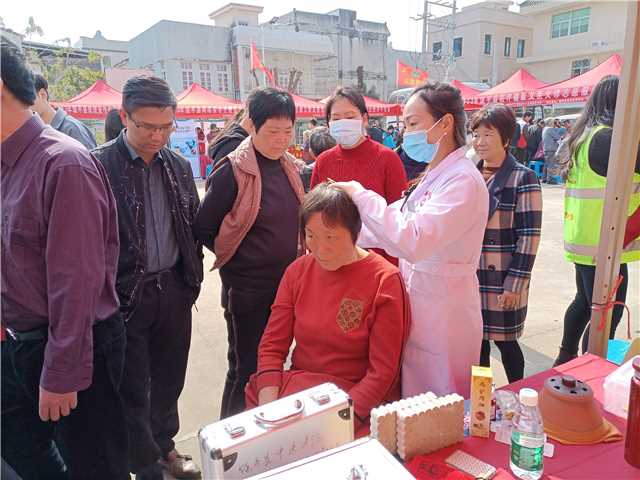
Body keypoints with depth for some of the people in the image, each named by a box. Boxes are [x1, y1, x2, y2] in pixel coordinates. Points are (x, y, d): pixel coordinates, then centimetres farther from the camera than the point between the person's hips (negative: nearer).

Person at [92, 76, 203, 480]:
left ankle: (165, 446, 41)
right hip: (125, 295, -4)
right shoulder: (98, 165, -11)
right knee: (132, 390, 9)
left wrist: (192, 279, 10)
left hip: (175, 291, 5)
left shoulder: (179, 166, 5)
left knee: (169, 380, 19)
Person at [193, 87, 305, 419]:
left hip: (288, 282, 6)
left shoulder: (289, 166, 5)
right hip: (247, 288, -6)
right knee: (246, 369, 6)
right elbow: (204, 230, -10)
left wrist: (295, 259, 7)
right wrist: (239, 256, -4)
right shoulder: (233, 171, -15)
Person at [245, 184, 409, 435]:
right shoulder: (297, 271, 4)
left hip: (358, 401, -3)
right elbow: (272, 346, 2)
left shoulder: (385, 281, -10)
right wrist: (268, 407, -12)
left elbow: (382, 372, -11)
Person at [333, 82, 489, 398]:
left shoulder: (463, 180, -19)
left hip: (443, 318, -8)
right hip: (418, 306, 9)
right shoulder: (432, 177, 11)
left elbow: (412, 241, -32)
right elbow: (398, 225, 16)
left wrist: (360, 195, -24)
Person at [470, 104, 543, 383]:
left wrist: (515, 283, -14)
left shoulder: (523, 178, -8)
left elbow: (529, 235, -11)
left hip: (503, 279, -4)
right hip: (468, 276, 5)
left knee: (505, 341, 8)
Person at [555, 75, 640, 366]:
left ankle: (566, 358, 35)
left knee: (585, 301, 22)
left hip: (585, 240, 10)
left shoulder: (587, 135, 12)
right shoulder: (607, 138, -18)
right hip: (604, 244, -10)